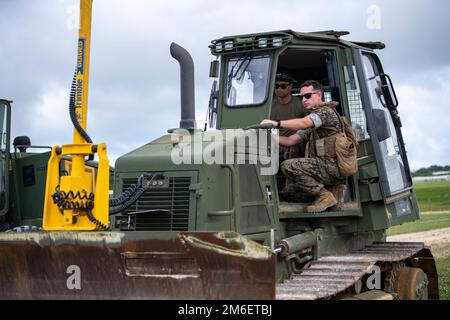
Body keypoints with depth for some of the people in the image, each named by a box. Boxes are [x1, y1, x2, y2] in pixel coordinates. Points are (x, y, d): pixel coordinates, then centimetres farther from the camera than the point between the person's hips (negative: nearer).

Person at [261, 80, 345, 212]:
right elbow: (290, 140, 16)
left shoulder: (326, 111, -4)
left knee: (288, 166, -21)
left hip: (332, 166, -10)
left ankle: (324, 196, -12)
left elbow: (303, 123, -25)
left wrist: (277, 123, -29)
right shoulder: (313, 121, 25)